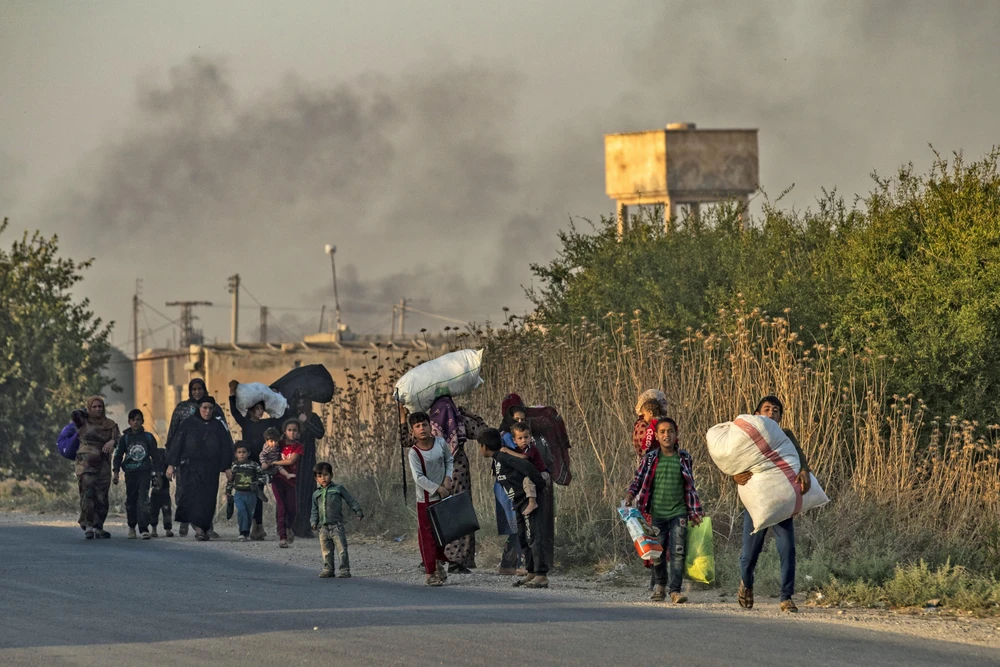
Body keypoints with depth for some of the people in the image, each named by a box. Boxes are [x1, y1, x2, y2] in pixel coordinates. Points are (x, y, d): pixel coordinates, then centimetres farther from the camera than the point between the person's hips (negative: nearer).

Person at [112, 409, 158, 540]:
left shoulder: (148, 437, 7)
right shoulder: (124, 439, 7)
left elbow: (154, 456, 13)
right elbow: (118, 456, 8)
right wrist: (116, 472, -2)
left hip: (145, 472, -1)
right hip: (130, 473, 1)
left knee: (143, 500, -13)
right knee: (131, 500, 6)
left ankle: (144, 529, -17)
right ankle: (131, 526, 24)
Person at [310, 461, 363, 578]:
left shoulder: (338, 489, 4)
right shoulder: (316, 494, 13)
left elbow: (350, 500, 7)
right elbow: (314, 510, 16)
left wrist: (358, 512, 3)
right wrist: (313, 521, 3)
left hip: (336, 525, -4)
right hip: (323, 527, 4)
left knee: (341, 547, -7)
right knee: (326, 550, 7)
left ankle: (345, 570, -5)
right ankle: (328, 569, 16)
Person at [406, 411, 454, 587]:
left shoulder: (441, 443, -2)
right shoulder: (414, 453, -15)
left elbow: (449, 460, 12)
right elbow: (419, 478, -20)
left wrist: (448, 478, -4)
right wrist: (438, 489, -22)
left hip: (443, 496, 4)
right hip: (426, 499, -4)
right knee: (427, 535, -3)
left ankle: (439, 564, 35)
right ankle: (430, 573, 1)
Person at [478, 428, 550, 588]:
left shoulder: (503, 457, -16)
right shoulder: (497, 460, 14)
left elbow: (526, 467, -26)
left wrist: (540, 484, -17)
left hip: (530, 501, -11)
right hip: (520, 503, 11)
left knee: (534, 538, -11)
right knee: (523, 539, 14)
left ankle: (542, 576, -13)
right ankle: (531, 572, 20)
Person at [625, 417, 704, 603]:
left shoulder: (684, 458, 6)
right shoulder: (650, 459, 4)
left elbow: (690, 487, 13)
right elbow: (638, 480, 8)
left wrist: (695, 512, 12)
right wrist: (630, 494, -12)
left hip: (678, 513, -1)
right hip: (656, 513, 1)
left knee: (677, 552, -11)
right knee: (658, 553, 6)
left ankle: (674, 590, -12)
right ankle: (661, 584, 29)